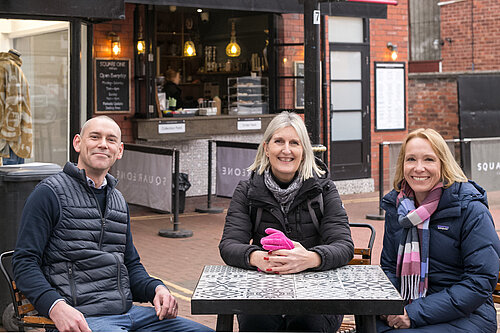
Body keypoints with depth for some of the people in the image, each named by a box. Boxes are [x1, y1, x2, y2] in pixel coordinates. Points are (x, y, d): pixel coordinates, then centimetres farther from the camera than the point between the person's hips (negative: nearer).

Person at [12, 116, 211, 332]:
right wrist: (56, 307, -25)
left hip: (129, 312, 7)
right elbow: (24, 262, -8)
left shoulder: (118, 201, 20)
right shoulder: (50, 194, -2)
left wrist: (157, 289, 3)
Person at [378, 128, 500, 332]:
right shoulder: (396, 206, 8)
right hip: (407, 308, 5)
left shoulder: (470, 208, -9)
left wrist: (417, 313, -20)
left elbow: (482, 280, -14)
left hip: (464, 315, -4)